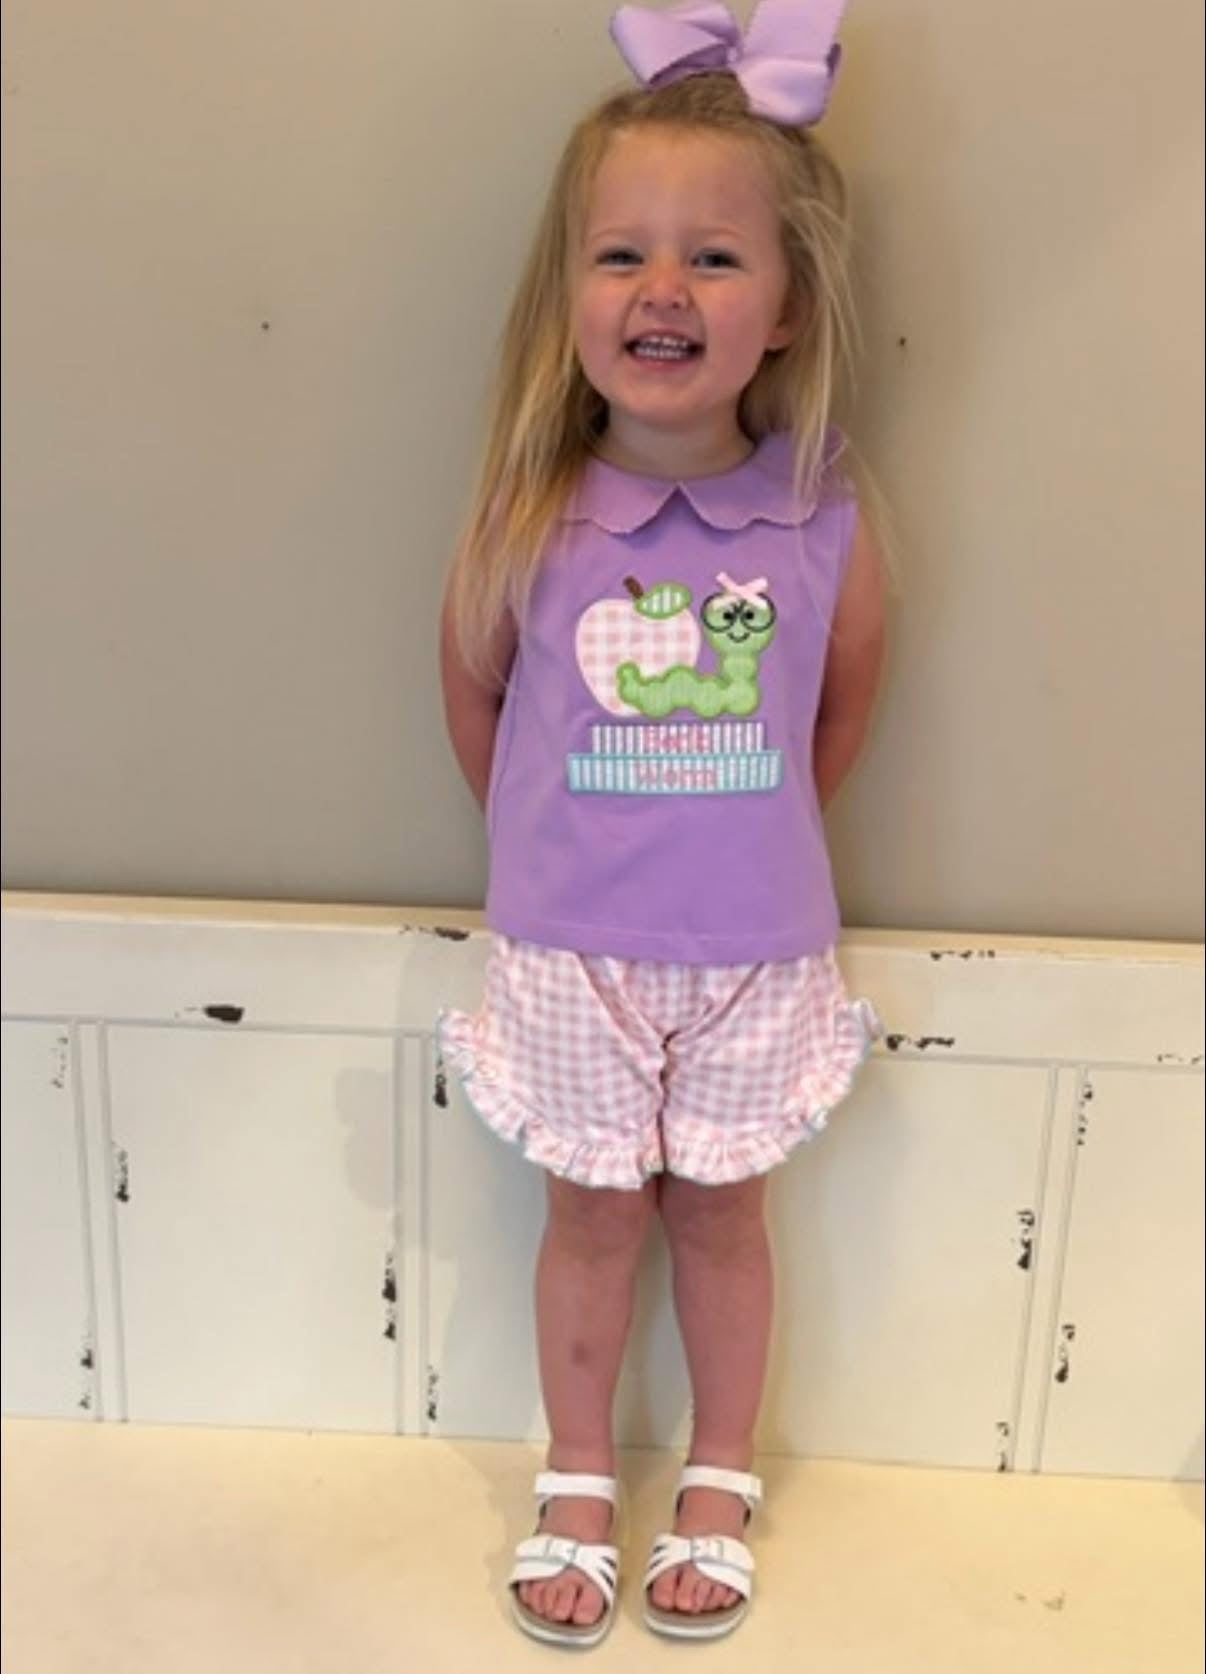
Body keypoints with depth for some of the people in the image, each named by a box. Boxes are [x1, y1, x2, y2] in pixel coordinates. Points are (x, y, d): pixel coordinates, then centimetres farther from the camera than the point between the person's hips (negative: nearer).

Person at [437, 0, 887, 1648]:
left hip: (758, 950, 0)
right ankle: (577, 1482, 40)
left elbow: (844, 708, 3)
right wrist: (551, 846, 9)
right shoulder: (529, 516, -14)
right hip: (569, 950, 0)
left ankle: (722, 1483, 41)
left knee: (719, 1206, 17)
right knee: (594, 1210, 15)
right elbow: (474, 691, 2)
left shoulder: (824, 516, -13)